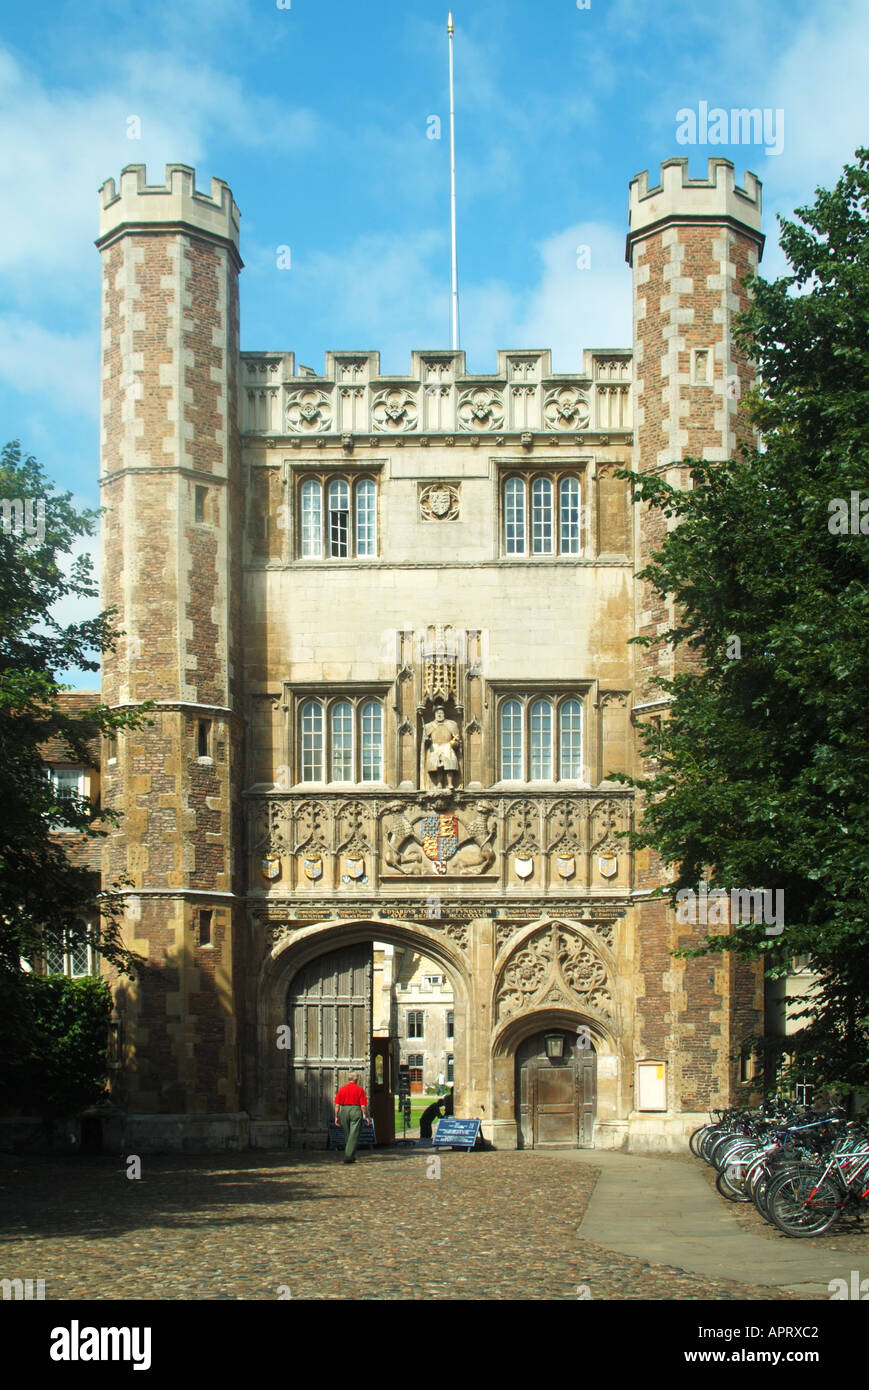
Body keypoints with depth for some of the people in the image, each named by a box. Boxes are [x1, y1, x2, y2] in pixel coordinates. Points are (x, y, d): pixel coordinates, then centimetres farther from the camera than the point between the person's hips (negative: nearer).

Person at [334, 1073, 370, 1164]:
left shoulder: (342, 1089, 5)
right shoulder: (359, 1089, -2)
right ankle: (348, 1157, -11)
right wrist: (366, 1116, 4)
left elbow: (337, 1105, 3)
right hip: (356, 1110, -3)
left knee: (347, 1135, 15)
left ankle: (352, 1156, 23)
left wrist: (336, 1117, 9)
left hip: (344, 1111, 3)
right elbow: (363, 1106, -5)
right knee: (354, 1135, -3)